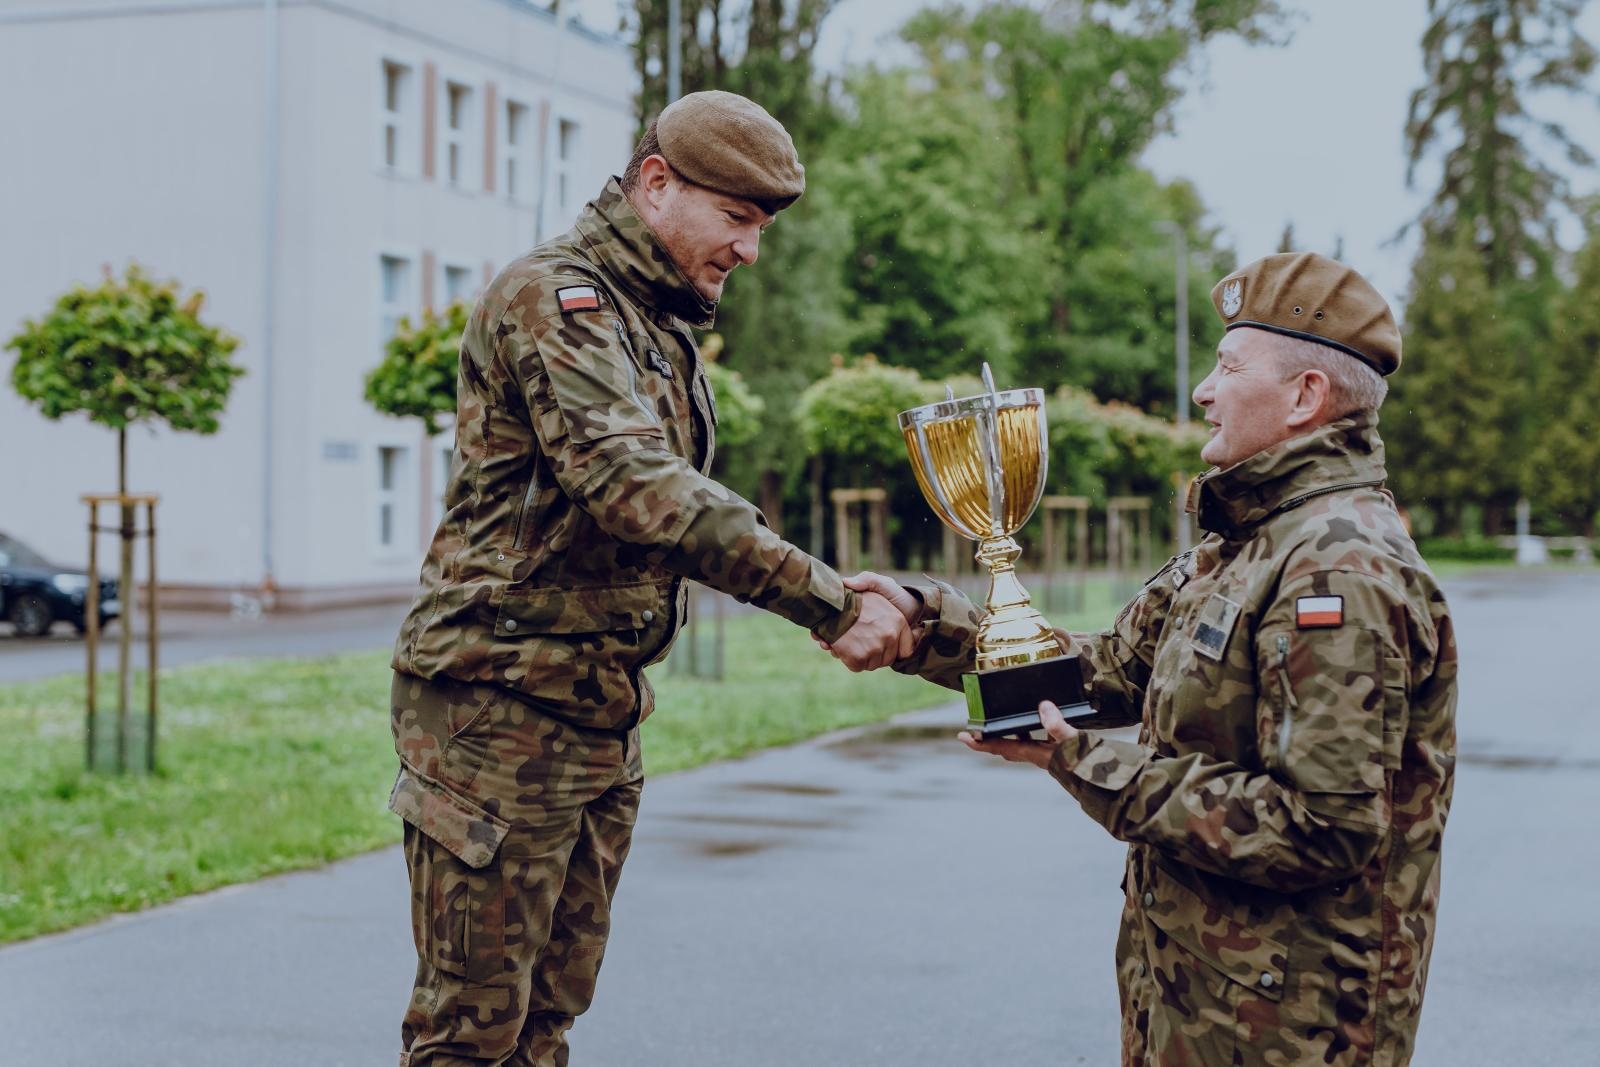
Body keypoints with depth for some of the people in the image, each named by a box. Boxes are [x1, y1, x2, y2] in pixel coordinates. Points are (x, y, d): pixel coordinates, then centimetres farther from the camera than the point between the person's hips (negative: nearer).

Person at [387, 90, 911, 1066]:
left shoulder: (663, 324, 17)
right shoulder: (554, 298, -13)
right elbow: (638, 488, -27)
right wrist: (829, 602, -30)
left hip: (605, 712, 9)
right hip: (502, 701, -9)